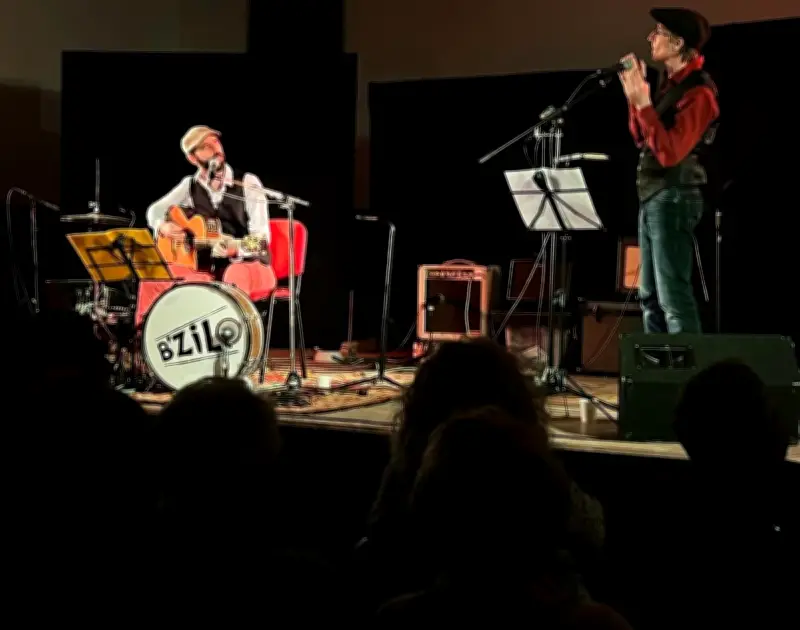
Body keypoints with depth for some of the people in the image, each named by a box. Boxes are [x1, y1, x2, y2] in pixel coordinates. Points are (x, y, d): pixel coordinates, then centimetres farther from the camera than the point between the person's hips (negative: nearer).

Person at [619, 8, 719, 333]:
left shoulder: (698, 91, -14)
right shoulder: (670, 83, 14)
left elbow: (669, 152, -22)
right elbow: (641, 138, 17)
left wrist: (643, 102, -22)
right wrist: (634, 95, 7)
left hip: (674, 199, -10)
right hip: (652, 198, 10)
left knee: (672, 297, -10)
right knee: (650, 296, 11)